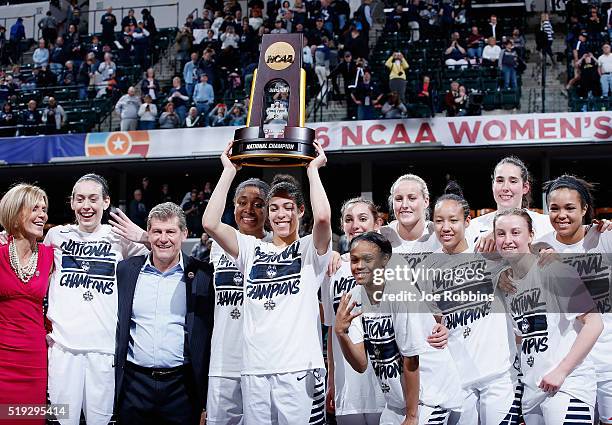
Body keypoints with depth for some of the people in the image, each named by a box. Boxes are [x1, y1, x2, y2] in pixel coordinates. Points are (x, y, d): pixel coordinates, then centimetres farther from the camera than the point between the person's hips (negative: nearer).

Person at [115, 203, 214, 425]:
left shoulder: (203, 274, -1)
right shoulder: (126, 269, 6)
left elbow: (211, 336, 1)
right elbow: (116, 326, 11)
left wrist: (206, 401, -2)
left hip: (182, 387, -2)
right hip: (134, 384, 2)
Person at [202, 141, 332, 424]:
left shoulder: (310, 249, 6)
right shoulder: (252, 249, 14)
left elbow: (323, 217, -16)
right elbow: (210, 223, 1)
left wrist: (313, 169, -4)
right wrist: (229, 170, 5)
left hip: (299, 370, -3)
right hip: (255, 370, 3)